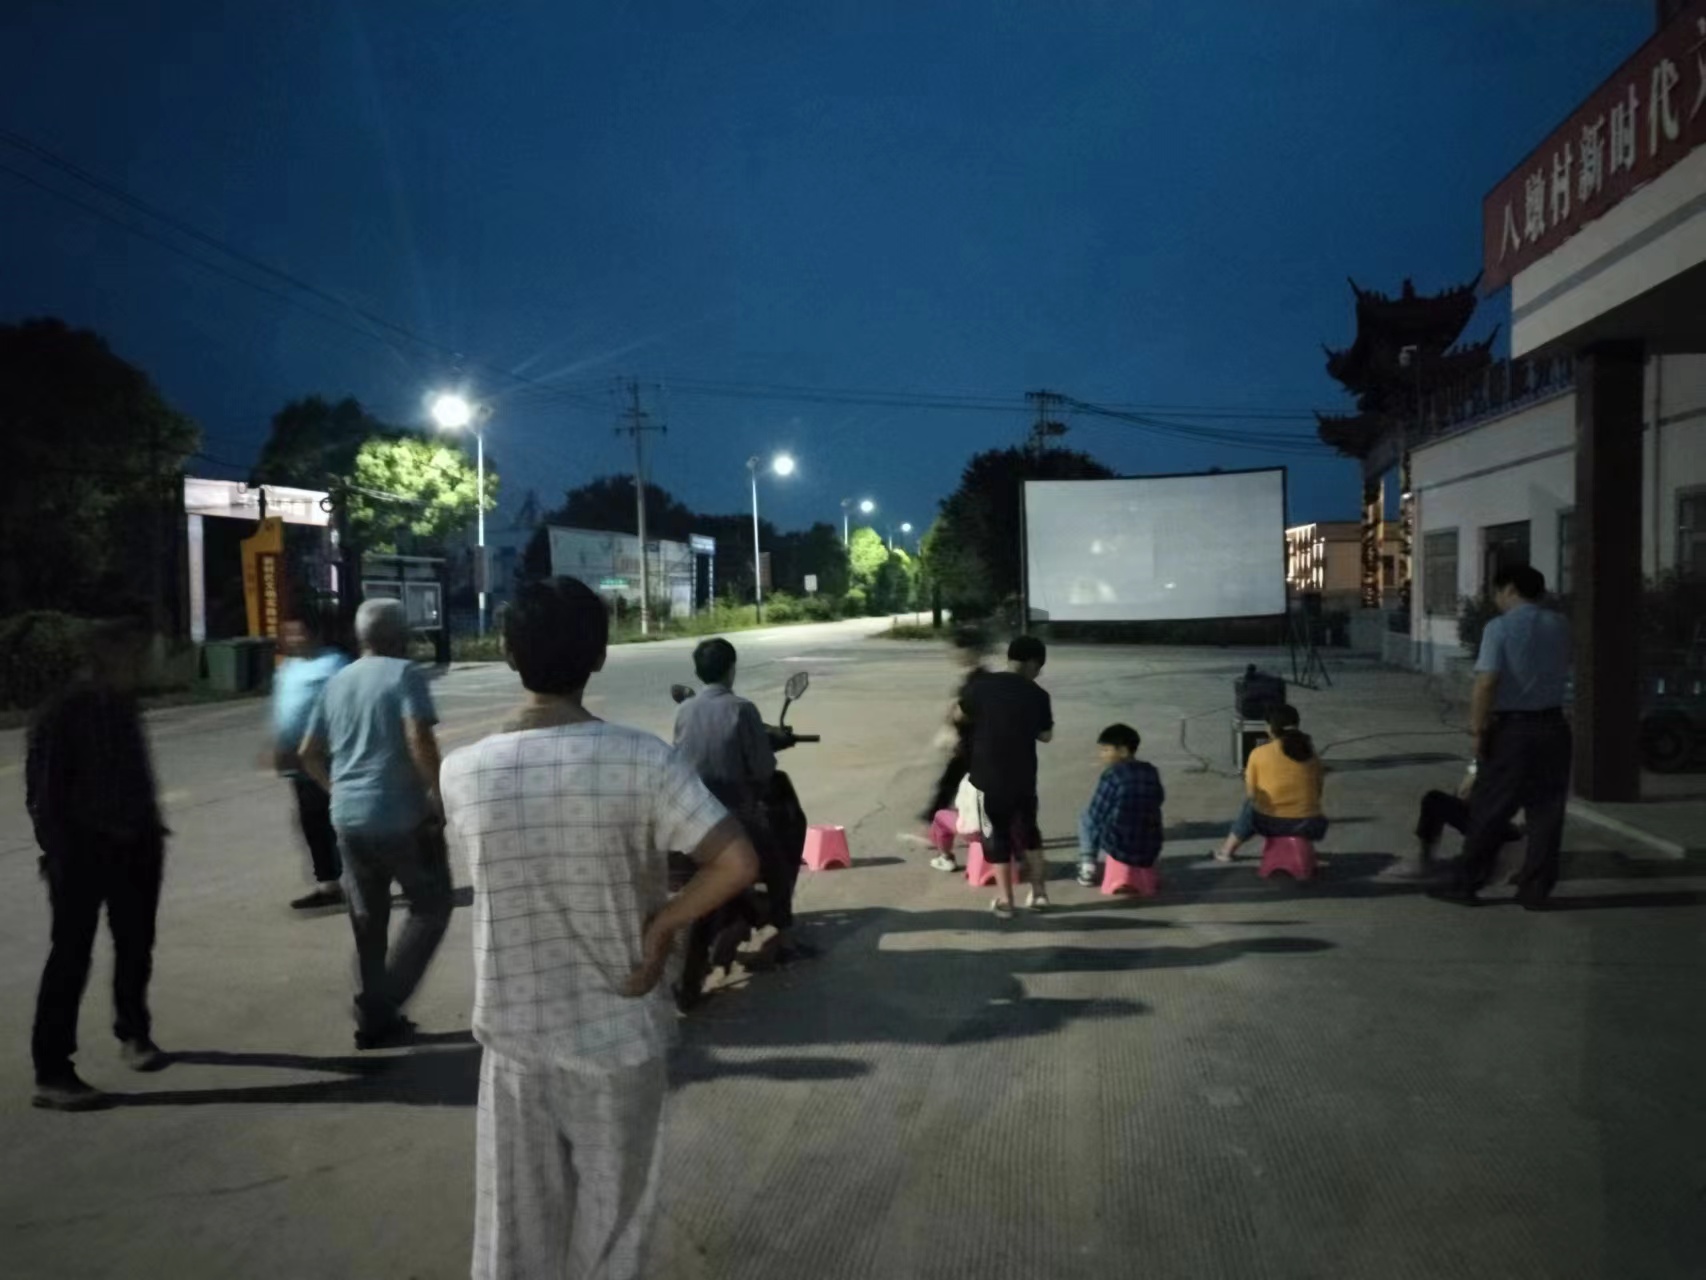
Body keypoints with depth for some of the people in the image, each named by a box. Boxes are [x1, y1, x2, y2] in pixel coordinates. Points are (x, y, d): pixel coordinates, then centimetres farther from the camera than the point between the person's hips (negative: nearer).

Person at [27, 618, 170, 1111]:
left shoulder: (123, 706, 7)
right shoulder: (60, 712, -12)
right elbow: (42, 789, -12)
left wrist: (151, 828, 10)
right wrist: (57, 849, -15)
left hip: (134, 845, 7)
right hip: (83, 849, -6)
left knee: (135, 946, 17)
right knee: (71, 956, -3)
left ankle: (134, 1033, 37)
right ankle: (51, 1073, 4)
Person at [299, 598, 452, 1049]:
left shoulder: (336, 682, 12)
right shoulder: (404, 674, -8)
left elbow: (309, 754, 15)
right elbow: (419, 738, -22)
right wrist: (437, 793, -13)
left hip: (349, 819, 6)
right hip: (402, 817, -6)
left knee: (368, 920, 15)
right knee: (430, 908, 9)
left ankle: (375, 1018, 21)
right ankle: (382, 1006, 0)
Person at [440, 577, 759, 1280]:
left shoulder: (462, 772, -9)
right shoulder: (642, 761, -18)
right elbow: (739, 863, -23)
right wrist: (662, 926, -11)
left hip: (515, 1038, 2)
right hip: (619, 1038, -2)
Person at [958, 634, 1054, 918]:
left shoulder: (981, 686, -8)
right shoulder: (1037, 695, -6)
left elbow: (959, 715, 8)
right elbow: (1045, 735, 6)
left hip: (988, 777, -1)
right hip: (1022, 778, 1)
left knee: (998, 836, 7)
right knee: (1028, 831, 20)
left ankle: (1005, 902, 10)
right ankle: (1039, 891, 25)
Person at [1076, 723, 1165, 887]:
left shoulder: (1112, 774, -12)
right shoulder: (1151, 772, 5)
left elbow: (1095, 816, -6)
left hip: (1117, 849, -5)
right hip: (1149, 852, 5)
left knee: (1086, 819, 22)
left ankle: (1088, 868, 12)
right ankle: (1141, 868, 23)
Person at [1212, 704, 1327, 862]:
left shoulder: (1259, 754, -5)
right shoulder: (1310, 753, 3)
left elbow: (1250, 794, 2)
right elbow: (1317, 792, 11)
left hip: (1269, 822, -2)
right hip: (1308, 826, 2)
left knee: (1250, 807, 34)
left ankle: (1227, 850, 42)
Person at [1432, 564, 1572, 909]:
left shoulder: (1500, 627, -12)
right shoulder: (1559, 626, 5)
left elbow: (1485, 684, -19)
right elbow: (1562, 673, 14)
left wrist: (1478, 730, -12)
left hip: (1512, 729, -4)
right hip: (1553, 727, 4)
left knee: (1489, 813, 5)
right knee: (1546, 813, 11)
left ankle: (1465, 884, 13)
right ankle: (1536, 890, 15)